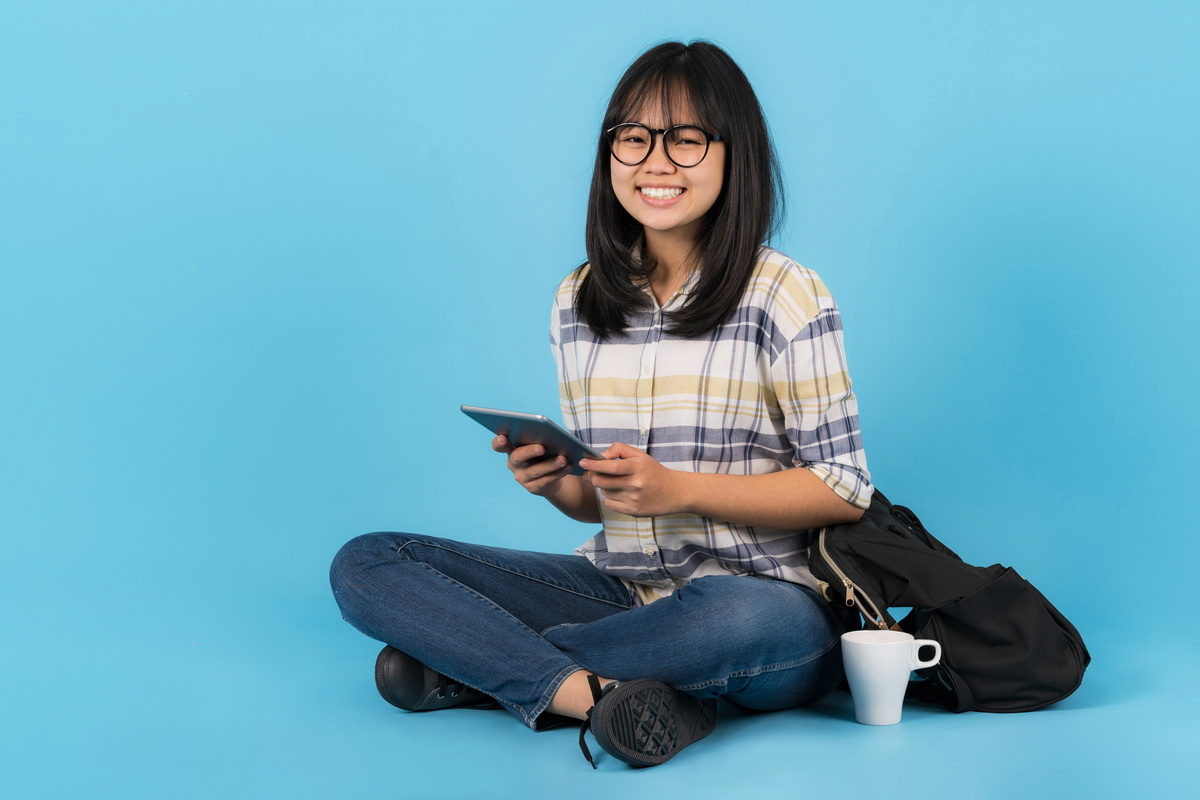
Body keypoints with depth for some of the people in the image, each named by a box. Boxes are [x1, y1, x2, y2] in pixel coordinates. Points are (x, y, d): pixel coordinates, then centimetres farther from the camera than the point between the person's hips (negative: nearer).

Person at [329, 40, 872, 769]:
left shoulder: (785, 297, -6)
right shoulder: (577, 303, 9)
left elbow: (845, 490, -8)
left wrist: (680, 489, -18)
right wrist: (555, 483, -9)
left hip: (765, 596, -4)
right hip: (621, 592, 4)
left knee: (741, 620, -42)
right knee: (365, 564, -8)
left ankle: (474, 664, -18)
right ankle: (594, 692, -27)